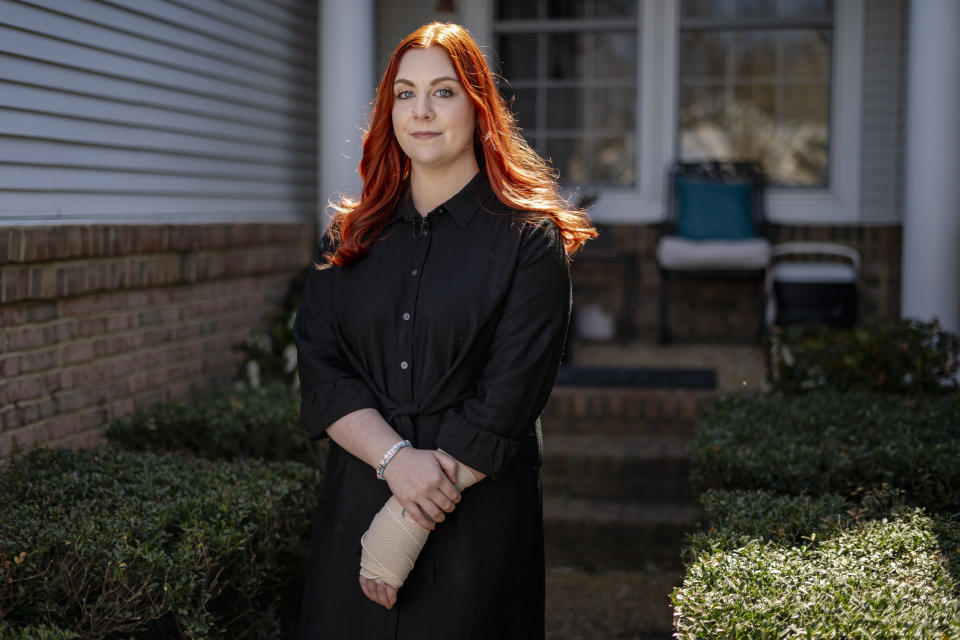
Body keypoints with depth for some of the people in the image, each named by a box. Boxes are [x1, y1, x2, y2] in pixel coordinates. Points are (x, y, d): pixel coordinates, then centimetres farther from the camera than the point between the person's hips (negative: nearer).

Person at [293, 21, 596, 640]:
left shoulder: (530, 239, -5)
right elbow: (320, 370, 0)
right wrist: (396, 459, -18)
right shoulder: (350, 235, 8)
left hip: (478, 522, -3)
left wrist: (397, 538, -14)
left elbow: (506, 406, -12)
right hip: (354, 508, 4)